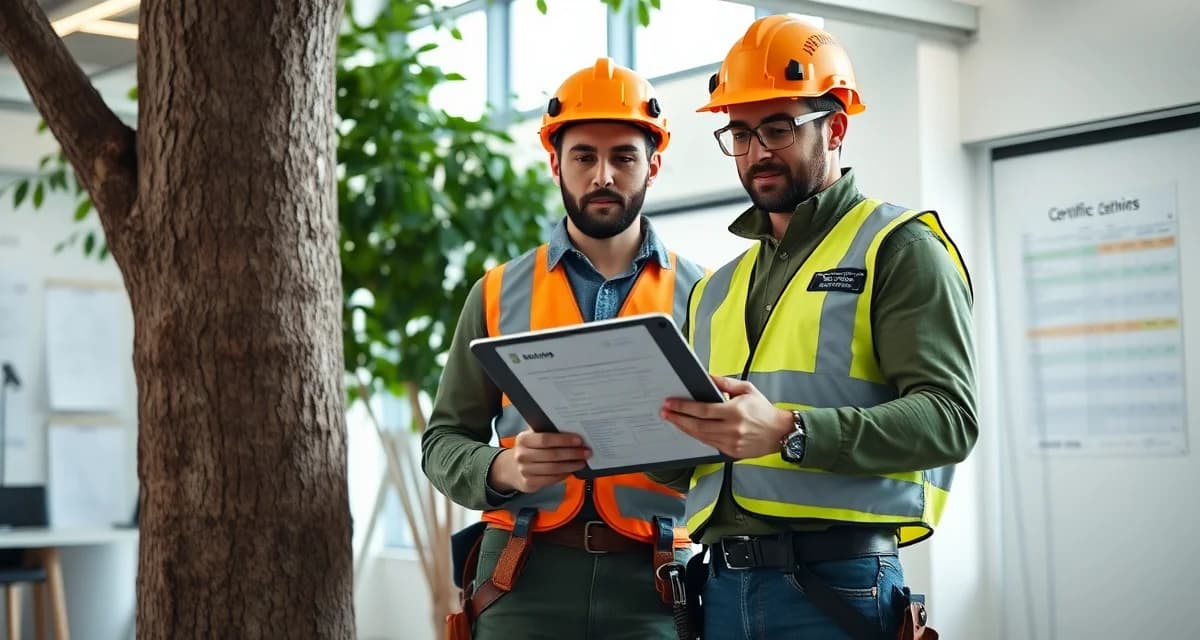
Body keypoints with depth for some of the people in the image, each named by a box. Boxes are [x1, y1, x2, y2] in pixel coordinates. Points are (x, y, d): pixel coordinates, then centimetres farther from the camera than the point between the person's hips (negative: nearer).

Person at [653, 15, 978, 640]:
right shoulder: (716, 289, 19)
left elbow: (948, 417, -13)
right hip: (723, 585, 6)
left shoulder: (900, 249, 0)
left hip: (836, 586, -5)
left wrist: (788, 432, -25)